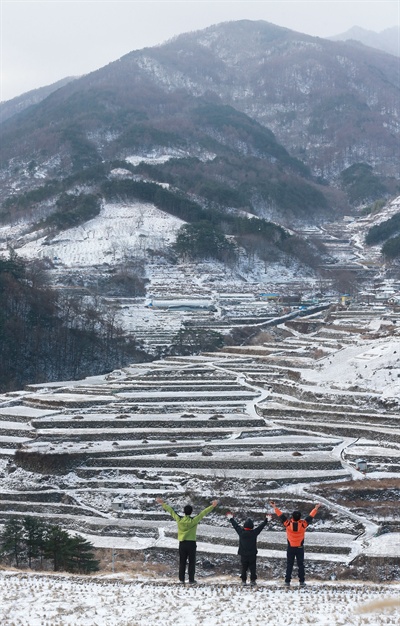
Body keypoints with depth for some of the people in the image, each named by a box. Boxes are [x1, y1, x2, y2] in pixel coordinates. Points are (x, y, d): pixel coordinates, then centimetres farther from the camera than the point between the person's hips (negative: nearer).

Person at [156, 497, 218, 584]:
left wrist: (163, 504, 11)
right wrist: (212, 506, -10)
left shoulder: (179, 519, -7)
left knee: (182, 562, 13)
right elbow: (203, 513, -12)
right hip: (191, 543, -3)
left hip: (182, 543, 3)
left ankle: (181, 579, 17)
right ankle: (191, 580, 4)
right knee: (191, 562, 4)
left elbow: (171, 511, 2)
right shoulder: (194, 520, -13)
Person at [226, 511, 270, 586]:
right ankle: (253, 580, 5)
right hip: (252, 554, -2)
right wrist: (266, 520, 12)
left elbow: (236, 525, 5)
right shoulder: (254, 532, -13)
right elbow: (261, 526, -2)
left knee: (244, 568, 11)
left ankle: (243, 580, 10)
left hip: (243, 554, 2)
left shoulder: (241, 532, -9)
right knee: (252, 568, 7)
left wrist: (231, 519, 20)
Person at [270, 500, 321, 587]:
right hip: (300, 548, 0)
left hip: (290, 548, 0)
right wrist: (316, 509, 9)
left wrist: (275, 507, 3)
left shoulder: (288, 524, -16)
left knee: (289, 565, 8)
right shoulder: (303, 524, -16)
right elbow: (310, 517, -4)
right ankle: (302, 581, 6)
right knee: (300, 565, 8)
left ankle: (287, 581, 5)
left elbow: (281, 515, -7)